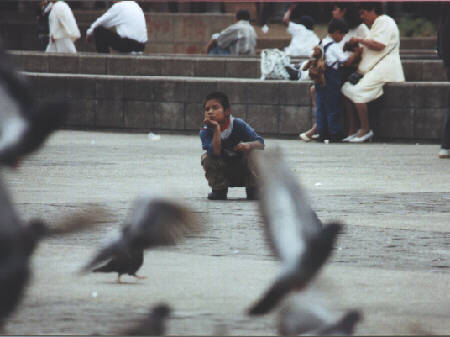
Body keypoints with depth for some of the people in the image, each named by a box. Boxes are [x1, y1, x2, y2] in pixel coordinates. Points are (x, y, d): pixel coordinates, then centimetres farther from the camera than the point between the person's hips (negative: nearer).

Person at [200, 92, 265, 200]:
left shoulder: (238, 125, -15)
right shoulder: (205, 131, -16)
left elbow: (260, 144, -18)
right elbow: (215, 154, -31)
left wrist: (249, 145, -41)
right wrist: (216, 129, -37)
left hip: (243, 172, -1)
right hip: (223, 174, 1)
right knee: (206, 158, -24)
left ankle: (253, 191, -11)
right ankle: (219, 191, -5)